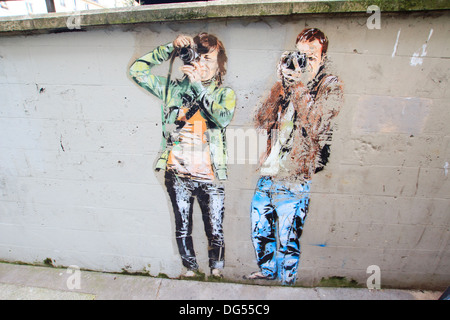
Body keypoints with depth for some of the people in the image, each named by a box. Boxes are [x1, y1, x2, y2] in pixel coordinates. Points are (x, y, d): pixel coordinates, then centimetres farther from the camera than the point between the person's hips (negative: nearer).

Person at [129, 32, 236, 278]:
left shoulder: (225, 94, 4)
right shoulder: (174, 88, 8)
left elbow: (222, 118, -16)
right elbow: (137, 70, 5)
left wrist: (198, 85, -17)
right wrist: (170, 49, 0)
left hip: (210, 176, -1)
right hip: (177, 174, 2)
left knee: (215, 232, 8)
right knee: (182, 230, 16)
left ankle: (216, 273, 32)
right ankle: (190, 270, 38)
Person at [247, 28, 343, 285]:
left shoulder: (331, 86, -1)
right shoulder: (287, 83, 11)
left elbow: (315, 127, -17)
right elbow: (261, 121, 0)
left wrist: (301, 86, -15)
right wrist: (283, 86, -9)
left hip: (294, 179, -5)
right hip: (268, 173, 5)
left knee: (287, 240, 8)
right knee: (260, 230, 19)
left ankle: (287, 282, 35)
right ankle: (267, 271, 45)